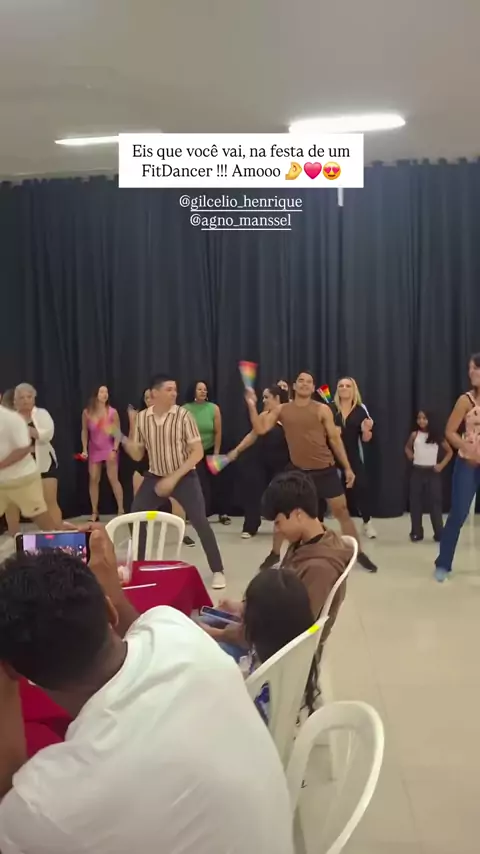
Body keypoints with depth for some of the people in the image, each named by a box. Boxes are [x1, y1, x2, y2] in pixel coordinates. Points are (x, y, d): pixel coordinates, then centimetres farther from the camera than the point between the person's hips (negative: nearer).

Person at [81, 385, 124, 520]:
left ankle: (121, 510, 1)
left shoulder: (112, 412, -11)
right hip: (94, 450, 3)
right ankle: (94, 512, 12)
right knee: (93, 479, 3)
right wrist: (84, 449, -1)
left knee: (113, 479, -6)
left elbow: (117, 433, -7)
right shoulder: (87, 413, -5)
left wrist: (114, 450, -14)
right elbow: (84, 432, 4)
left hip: (109, 449, -3)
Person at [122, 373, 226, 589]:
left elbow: (198, 452, -14)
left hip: (184, 477, -4)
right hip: (155, 477, 4)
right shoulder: (142, 418, -5)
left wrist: (174, 478, -20)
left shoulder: (183, 416, -14)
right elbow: (137, 455, 2)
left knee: (200, 522, -11)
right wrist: (123, 440, -18)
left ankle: (218, 571, 2)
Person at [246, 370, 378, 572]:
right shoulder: (282, 410, 3)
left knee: (341, 511, 3)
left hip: (325, 470, -2)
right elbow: (260, 429, -4)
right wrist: (252, 405, -14)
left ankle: (359, 553, 15)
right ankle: (275, 553, 23)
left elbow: (334, 438, 0)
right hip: (298, 471, 2)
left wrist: (347, 467, -1)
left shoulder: (322, 409, -3)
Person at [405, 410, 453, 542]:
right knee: (415, 502, 3)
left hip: (432, 472, -1)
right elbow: (407, 447, 21)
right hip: (417, 472, 1)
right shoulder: (414, 434, 2)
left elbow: (450, 452, 7)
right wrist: (410, 455, 3)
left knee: (435, 502, 0)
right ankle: (416, 533, 12)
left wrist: (442, 465, -3)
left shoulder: (437, 436, -1)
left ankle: (439, 534, 6)